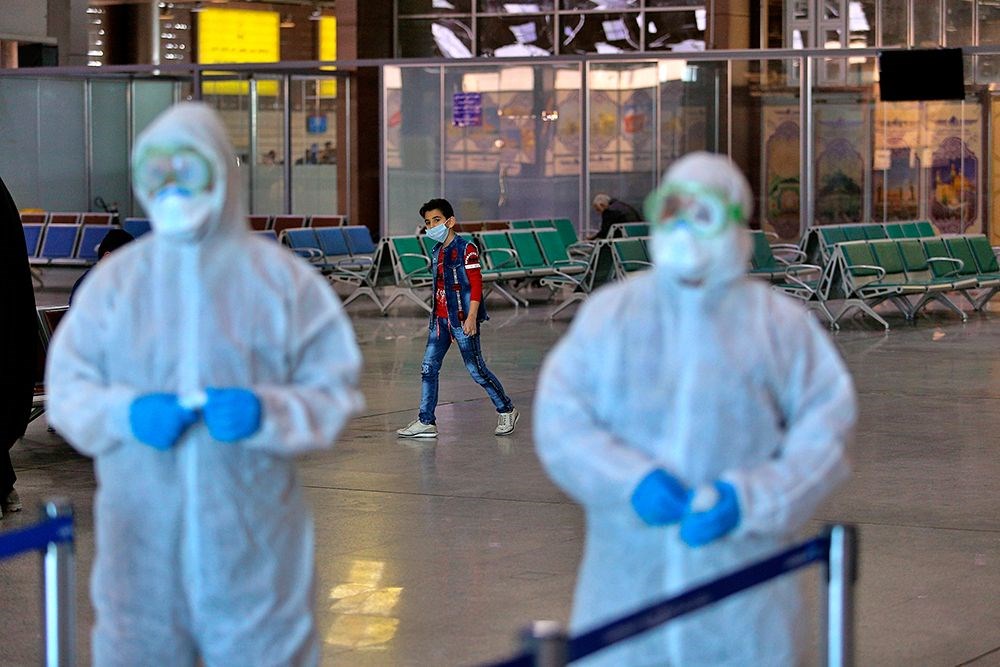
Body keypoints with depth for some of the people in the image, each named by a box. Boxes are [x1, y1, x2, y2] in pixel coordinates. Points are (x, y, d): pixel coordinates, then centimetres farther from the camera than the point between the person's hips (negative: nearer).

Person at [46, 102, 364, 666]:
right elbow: (66, 387, 7)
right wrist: (125, 412, -13)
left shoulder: (282, 278, 3)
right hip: (142, 539, 2)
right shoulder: (116, 279, 8)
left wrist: (266, 412, -17)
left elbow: (335, 391, 2)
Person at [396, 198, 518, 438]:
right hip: (440, 319, 8)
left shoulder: (466, 249, -9)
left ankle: (506, 411, 15)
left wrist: (471, 317, -20)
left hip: (462, 319, -8)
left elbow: (476, 284, -13)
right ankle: (426, 422, 5)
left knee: (475, 369, -2)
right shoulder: (436, 252, 13)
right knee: (429, 367, 2)